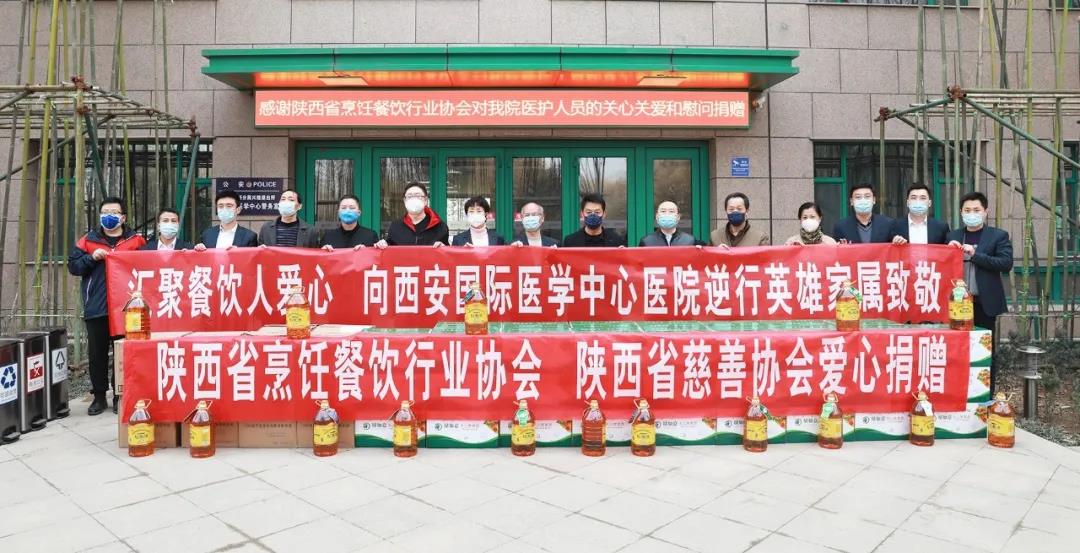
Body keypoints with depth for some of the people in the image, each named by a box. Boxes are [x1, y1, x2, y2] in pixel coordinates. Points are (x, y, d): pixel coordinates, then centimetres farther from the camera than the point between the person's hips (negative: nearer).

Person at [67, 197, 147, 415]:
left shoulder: (135, 240, 4)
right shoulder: (88, 240, 9)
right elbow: (73, 266, 6)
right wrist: (91, 258, -10)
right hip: (96, 309, 2)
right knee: (97, 354, 8)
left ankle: (121, 396, 17)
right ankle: (99, 397, 19)